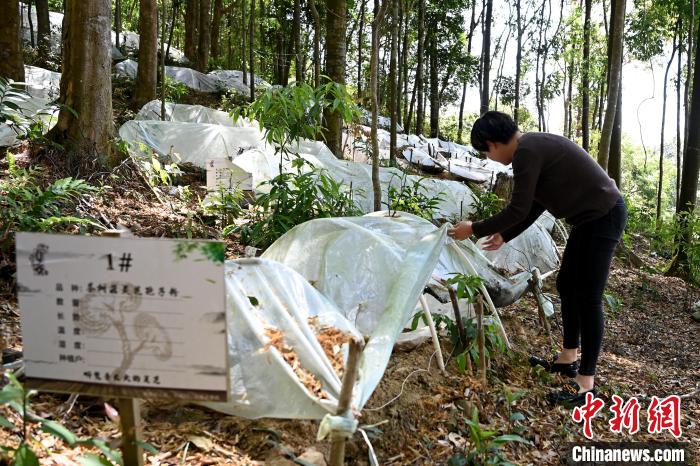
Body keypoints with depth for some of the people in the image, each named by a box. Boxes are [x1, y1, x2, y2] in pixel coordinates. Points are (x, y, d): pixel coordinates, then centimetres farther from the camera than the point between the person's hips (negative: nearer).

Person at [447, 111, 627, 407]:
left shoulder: (526, 151, -19)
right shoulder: (535, 147, 12)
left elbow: (518, 210, -18)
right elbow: (534, 206, 18)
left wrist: (475, 229, -7)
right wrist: (504, 236, 23)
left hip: (603, 216, -10)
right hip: (591, 217, 10)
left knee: (587, 296, -6)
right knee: (567, 285, 16)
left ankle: (586, 382, 4)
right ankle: (569, 359, 29)